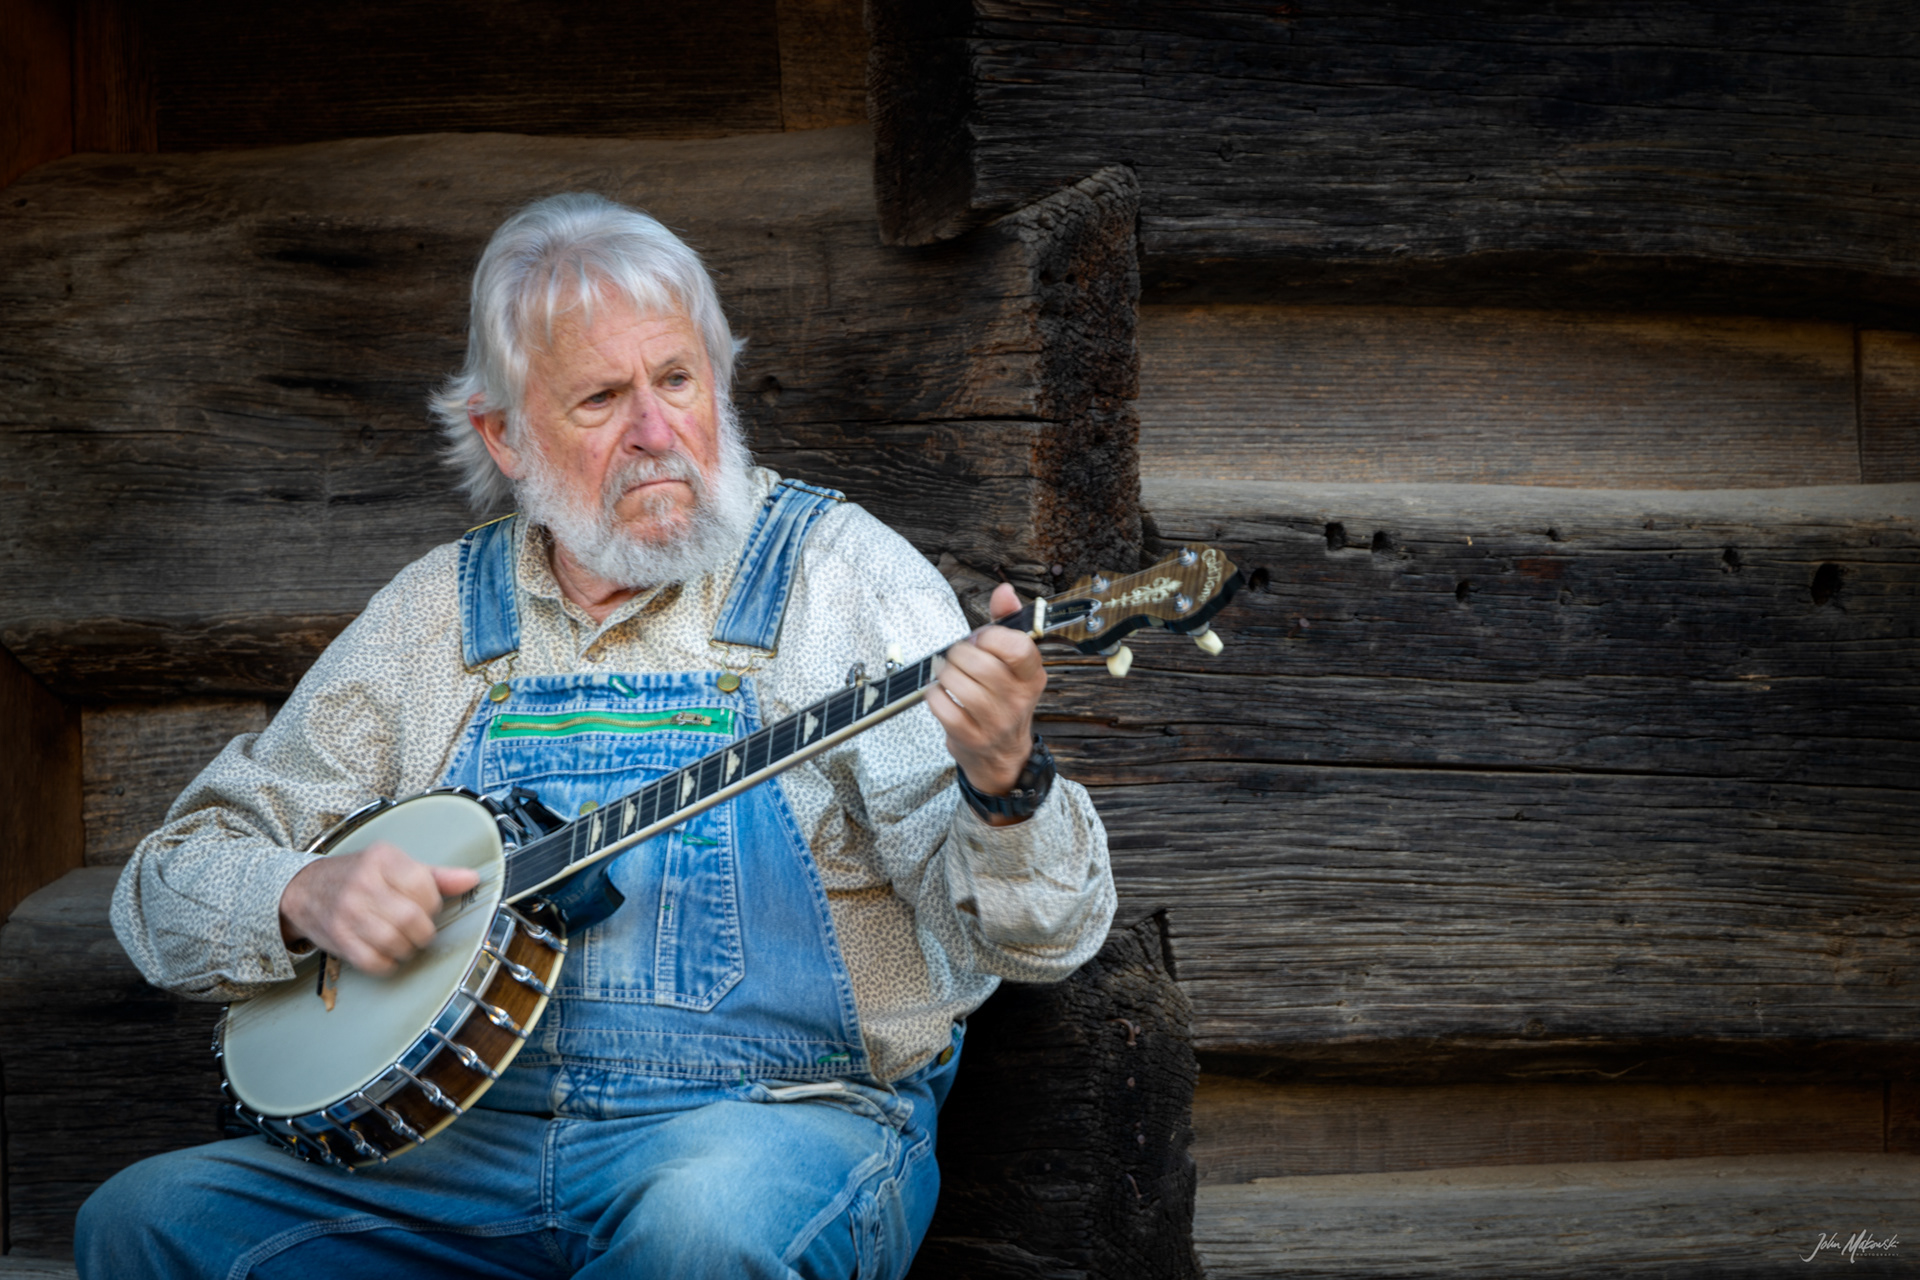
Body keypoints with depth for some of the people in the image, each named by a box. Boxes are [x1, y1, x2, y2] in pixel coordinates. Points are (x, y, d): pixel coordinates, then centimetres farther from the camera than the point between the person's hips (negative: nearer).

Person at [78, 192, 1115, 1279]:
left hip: (785, 1120, -3)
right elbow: (174, 884, 13)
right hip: (468, 1138, 3)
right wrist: (308, 896, -10)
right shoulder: (438, 614, 10)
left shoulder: (836, 571, -1)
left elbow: (1043, 940, -10)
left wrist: (1004, 783, -32)